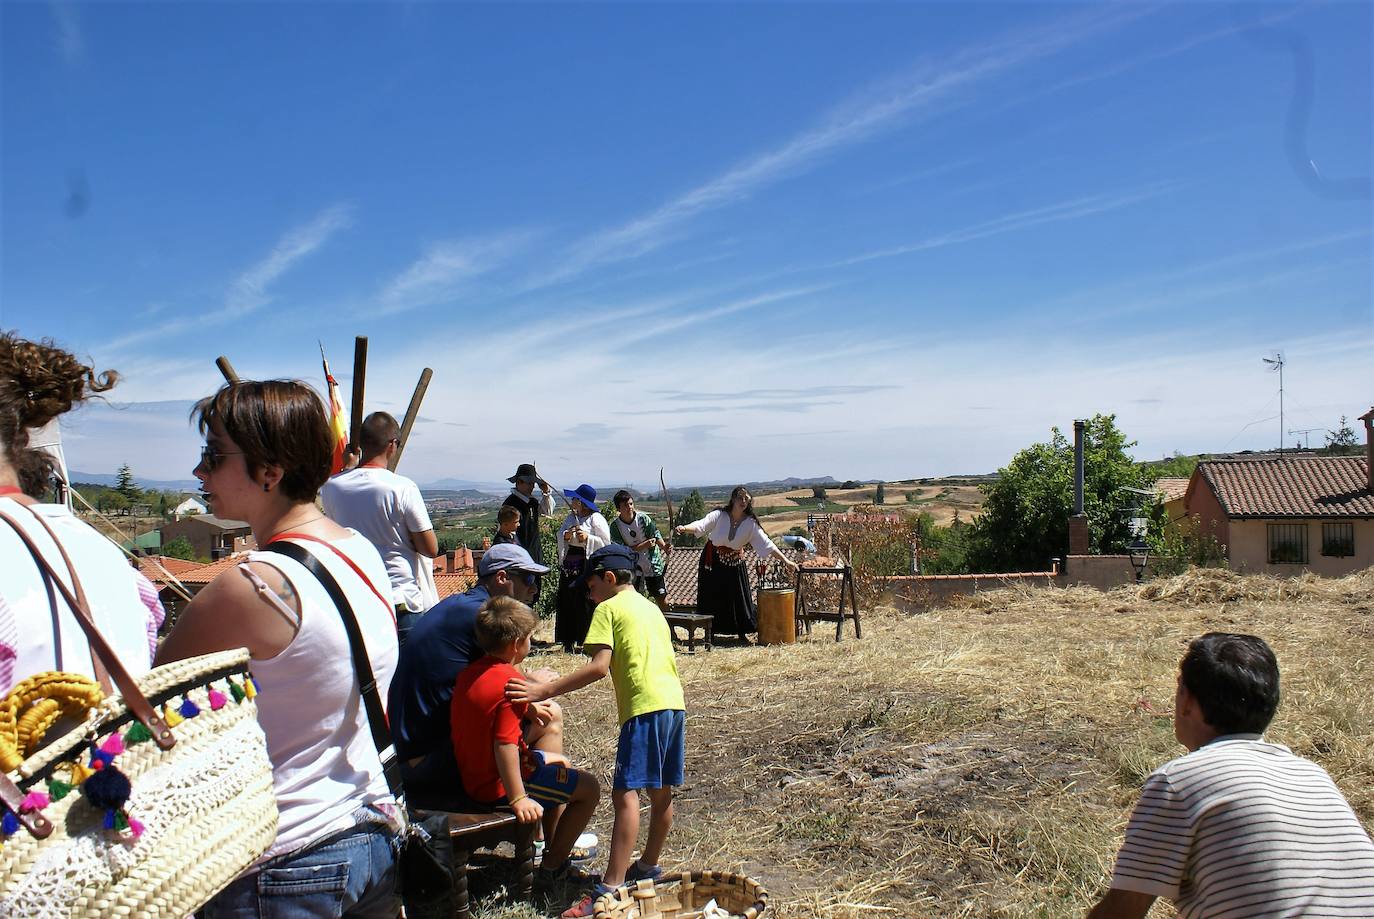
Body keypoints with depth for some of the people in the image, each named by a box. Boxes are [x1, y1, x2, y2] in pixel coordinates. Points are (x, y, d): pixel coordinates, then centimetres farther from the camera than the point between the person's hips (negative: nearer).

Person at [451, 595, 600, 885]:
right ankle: (552, 866, 9)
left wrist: (529, 708, 13)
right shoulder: (510, 682, -26)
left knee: (560, 763, 30)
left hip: (474, 773, 10)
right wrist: (518, 799, -27)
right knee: (589, 788, -1)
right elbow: (504, 744, -32)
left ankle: (555, 847, 39)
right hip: (497, 785, -10)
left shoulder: (471, 672, 2)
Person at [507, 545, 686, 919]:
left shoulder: (609, 608, -1)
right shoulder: (651, 608, 23)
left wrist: (544, 691, -14)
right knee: (661, 792, 18)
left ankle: (609, 889, -19)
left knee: (625, 792, -14)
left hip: (644, 706, -9)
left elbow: (599, 666, -13)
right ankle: (648, 865, 32)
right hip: (674, 702, 9)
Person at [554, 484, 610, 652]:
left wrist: (587, 538, -18)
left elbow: (605, 542, -7)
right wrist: (566, 535, -6)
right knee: (566, 602, 5)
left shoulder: (596, 519, -6)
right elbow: (559, 536, 15)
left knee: (586, 602, -7)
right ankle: (568, 640, 13)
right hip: (569, 565, 7)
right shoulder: (570, 517, 14)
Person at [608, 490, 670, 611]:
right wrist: (645, 544, -22)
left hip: (653, 564, 0)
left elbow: (656, 536, -9)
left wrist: (664, 546, -31)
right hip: (633, 568, 0)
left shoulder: (643, 518, -8)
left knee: (663, 602, 1)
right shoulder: (615, 526, -9)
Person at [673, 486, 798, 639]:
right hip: (712, 561, -2)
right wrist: (684, 528, -50)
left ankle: (742, 634, 18)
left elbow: (767, 544, -9)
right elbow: (700, 525, -30)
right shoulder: (719, 515, -16)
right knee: (712, 599, 2)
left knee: (738, 598, 1)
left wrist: (785, 560, -15)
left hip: (735, 563, 2)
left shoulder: (751, 523, -9)